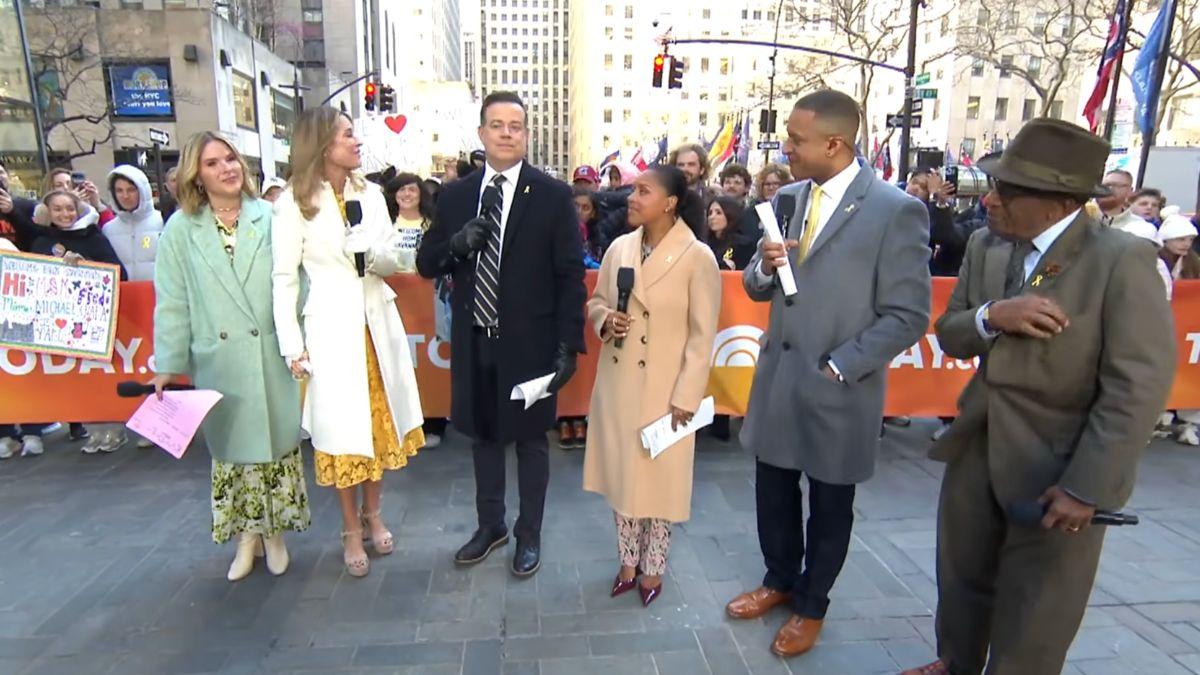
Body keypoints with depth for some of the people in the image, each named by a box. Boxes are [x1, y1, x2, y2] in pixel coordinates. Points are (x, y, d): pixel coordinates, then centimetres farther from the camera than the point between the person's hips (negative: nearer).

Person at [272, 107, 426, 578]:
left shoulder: (370, 194, 6)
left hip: (377, 322, 4)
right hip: (330, 327, -4)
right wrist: (293, 346, -9)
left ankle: (373, 514, 31)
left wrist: (371, 253, -15)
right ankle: (351, 530, 22)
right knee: (342, 430, 4)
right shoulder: (293, 203, -6)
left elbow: (394, 262, 7)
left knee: (380, 421, 12)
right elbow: (284, 279, -5)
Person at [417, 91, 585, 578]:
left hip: (529, 342, -4)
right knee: (482, 435, 17)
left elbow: (571, 275, -7)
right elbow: (426, 264, 6)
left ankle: (529, 534, 30)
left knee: (530, 438, 11)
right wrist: (457, 245, -15)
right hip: (474, 341, 4)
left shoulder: (552, 195, -6)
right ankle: (490, 525, 38)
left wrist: (569, 344, -12)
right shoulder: (456, 195, 5)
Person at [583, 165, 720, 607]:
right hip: (617, 384, 5)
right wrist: (605, 320, -10)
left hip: (664, 389, -5)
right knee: (621, 474, 16)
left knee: (659, 479, 10)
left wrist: (686, 397, -13)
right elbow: (596, 301, 13)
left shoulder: (698, 258, -13)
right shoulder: (619, 248, 1)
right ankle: (628, 560, 36)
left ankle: (653, 568, 32)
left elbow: (702, 336, -11)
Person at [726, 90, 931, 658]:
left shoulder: (896, 210, -14)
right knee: (774, 491, 18)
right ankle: (779, 581, 44)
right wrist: (764, 267, -13)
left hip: (838, 388, -5)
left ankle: (811, 606, 38)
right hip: (777, 375, 5)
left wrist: (838, 366, -16)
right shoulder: (788, 197, 4)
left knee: (829, 505, 15)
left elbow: (907, 316, -13)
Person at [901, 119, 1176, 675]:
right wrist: (991, 316, -21)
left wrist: (1087, 487, -21)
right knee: (961, 578, 24)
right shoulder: (985, 245, 0)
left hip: (1058, 465, -5)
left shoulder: (1122, 259, -18)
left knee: (1033, 620, 15)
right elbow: (949, 334, 2)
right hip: (977, 449, 6)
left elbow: (1136, 388, -19)